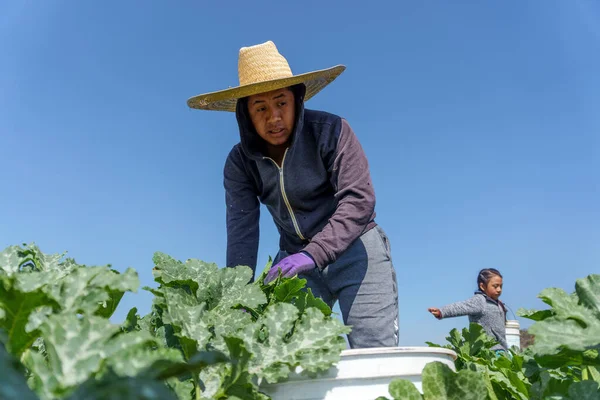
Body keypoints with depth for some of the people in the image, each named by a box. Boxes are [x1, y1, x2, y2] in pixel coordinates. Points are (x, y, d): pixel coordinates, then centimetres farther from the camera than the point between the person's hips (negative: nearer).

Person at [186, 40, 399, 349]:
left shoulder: (331, 131, -16)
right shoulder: (240, 162, -4)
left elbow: (359, 198, -24)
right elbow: (241, 232, -12)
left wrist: (314, 253, -36)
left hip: (354, 249, -3)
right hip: (296, 259, 4)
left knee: (374, 354, -11)